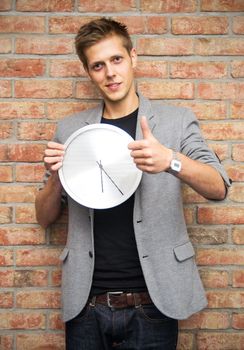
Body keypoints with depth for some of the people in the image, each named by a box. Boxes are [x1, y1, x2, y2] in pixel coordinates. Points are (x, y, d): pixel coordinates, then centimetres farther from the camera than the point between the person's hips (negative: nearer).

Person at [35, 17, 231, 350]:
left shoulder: (177, 120, 0)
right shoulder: (70, 128, 5)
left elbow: (219, 188, -9)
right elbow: (45, 218, 10)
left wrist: (171, 161, -27)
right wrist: (57, 176, -11)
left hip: (151, 306, -2)